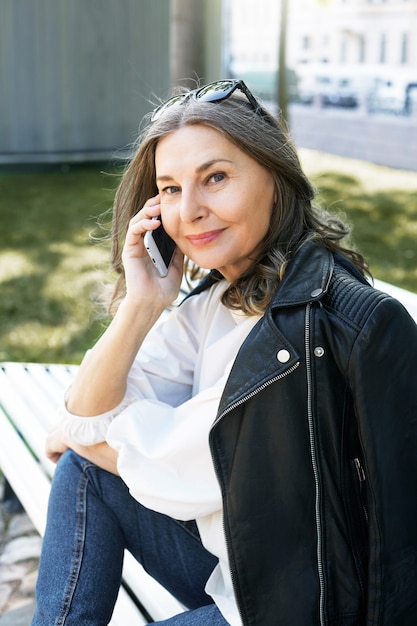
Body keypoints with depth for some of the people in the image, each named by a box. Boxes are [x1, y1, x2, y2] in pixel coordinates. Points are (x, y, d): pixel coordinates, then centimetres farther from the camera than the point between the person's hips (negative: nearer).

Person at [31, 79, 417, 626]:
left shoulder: (323, 320, -26)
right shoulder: (217, 298, 0)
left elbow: (174, 468, -22)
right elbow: (87, 415, -4)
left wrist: (74, 434, -5)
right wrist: (142, 302, -17)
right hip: (226, 560, 7)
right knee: (82, 467, 0)